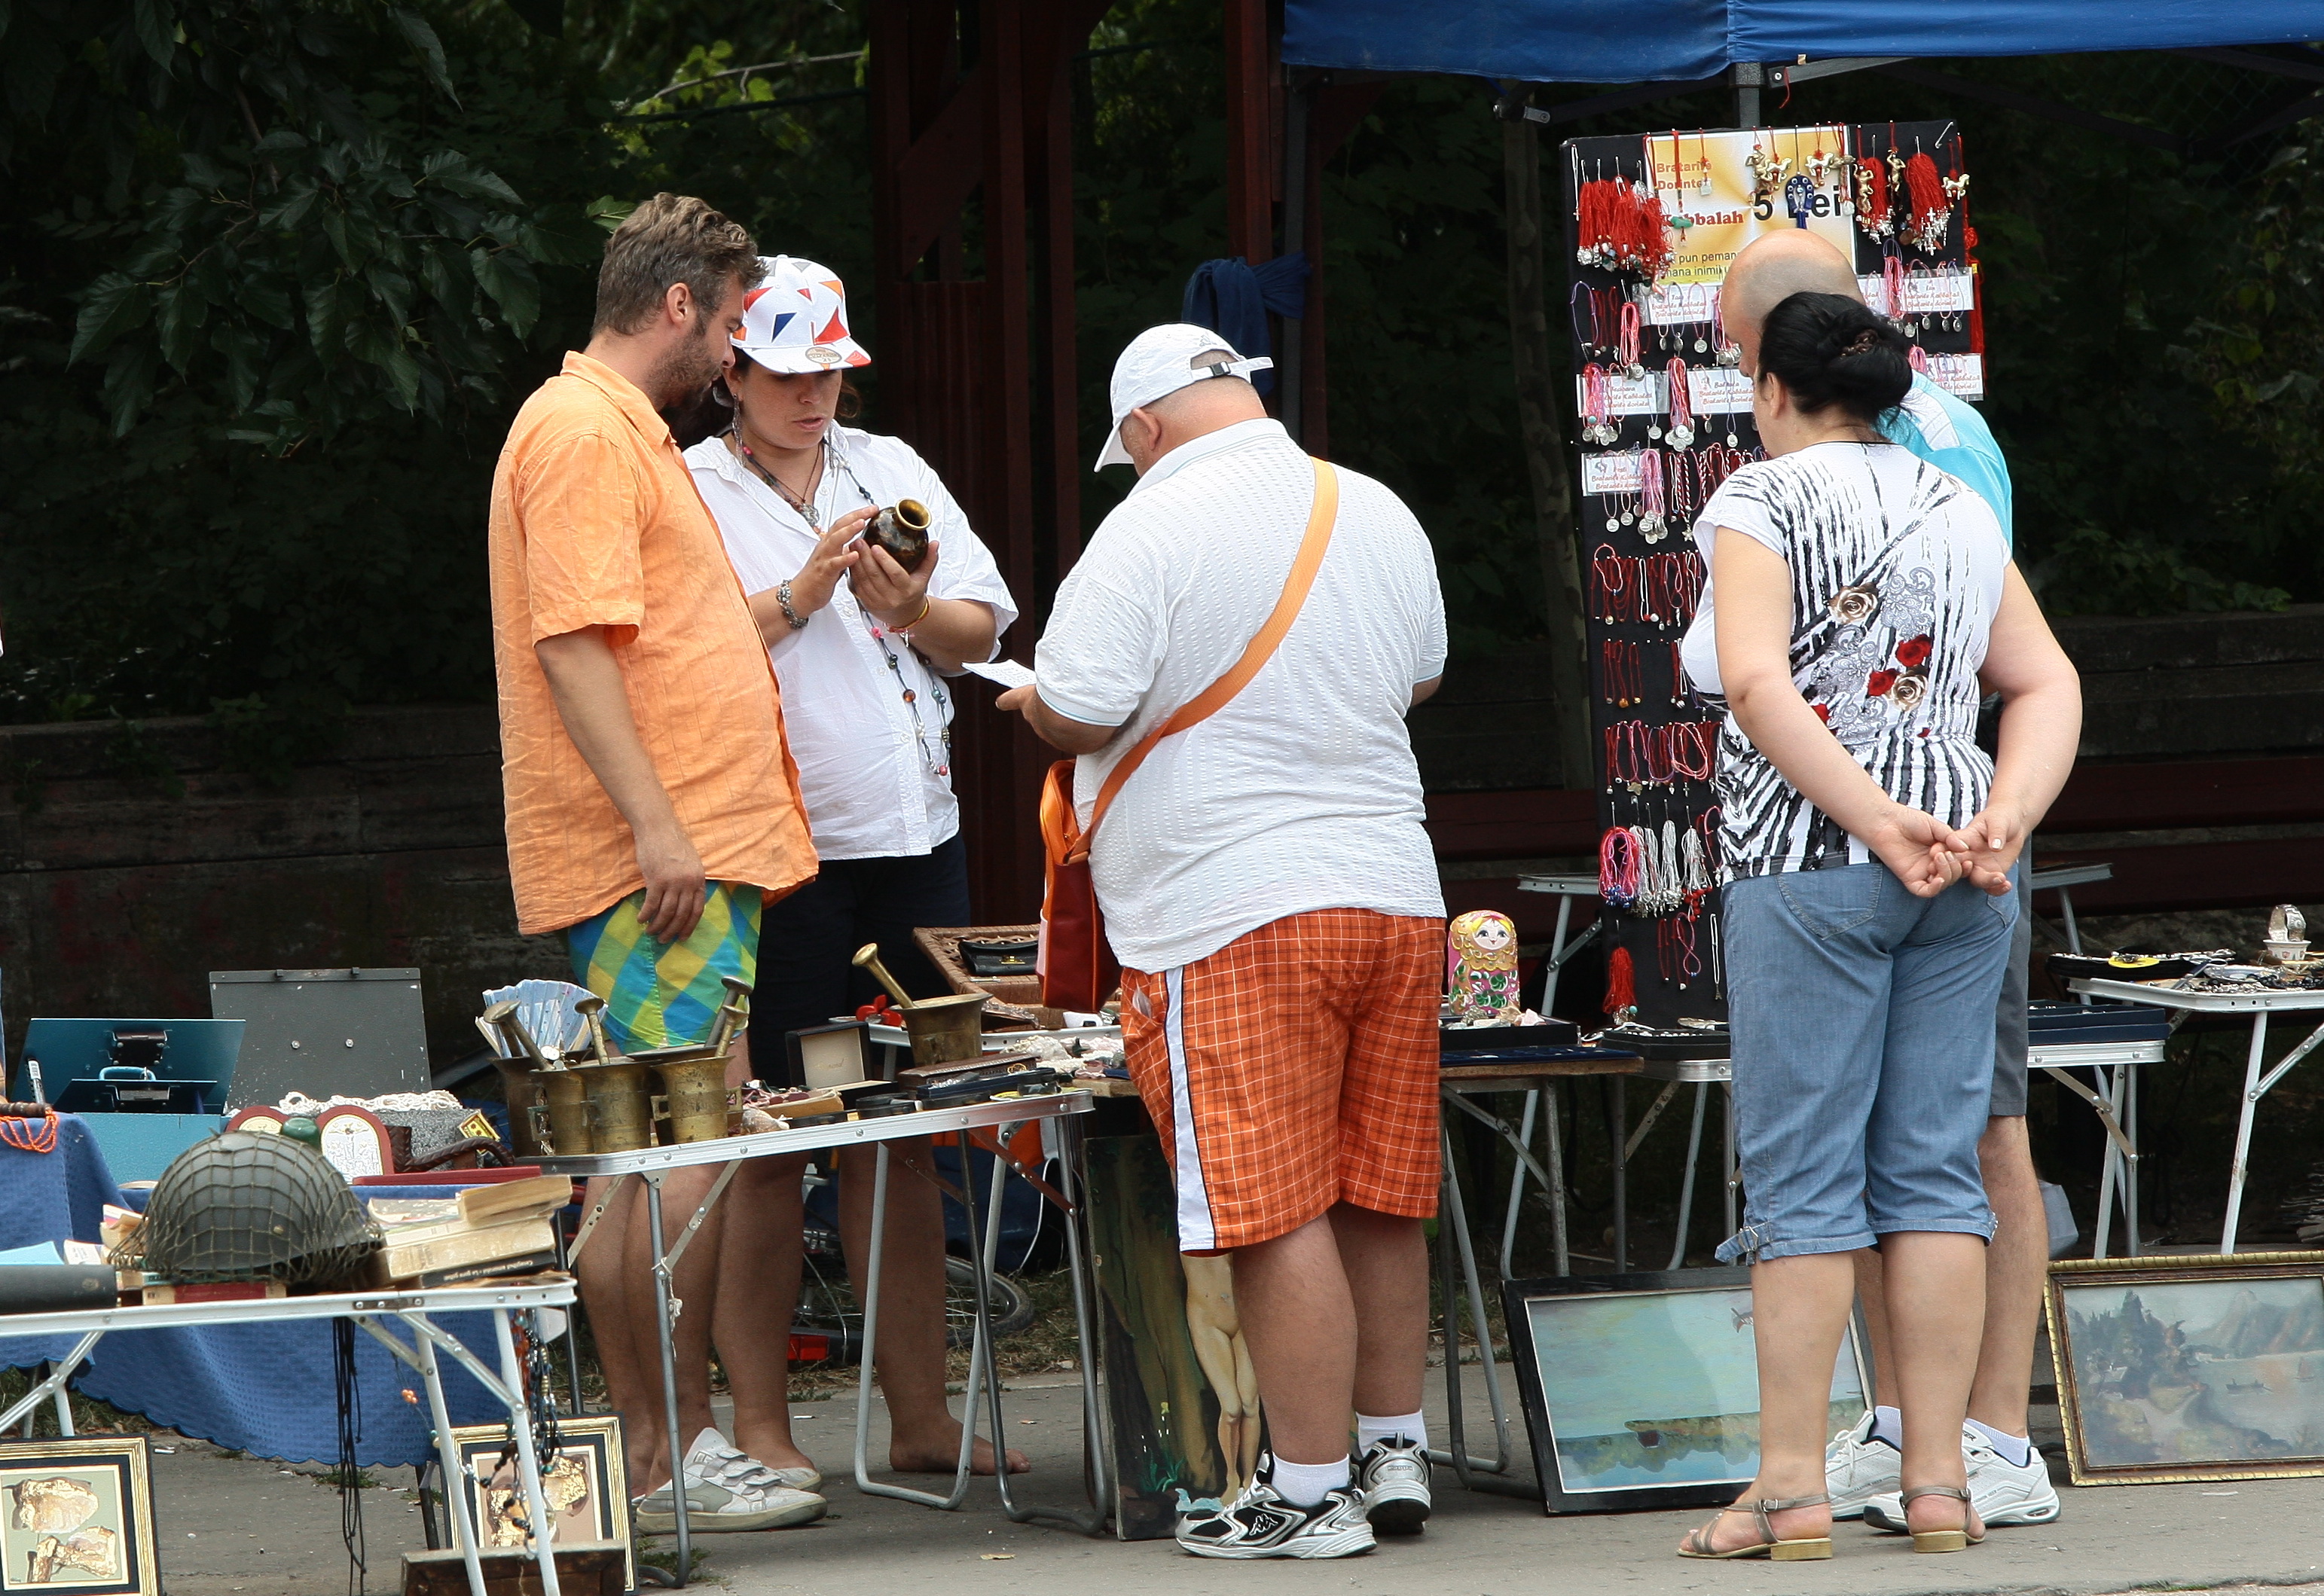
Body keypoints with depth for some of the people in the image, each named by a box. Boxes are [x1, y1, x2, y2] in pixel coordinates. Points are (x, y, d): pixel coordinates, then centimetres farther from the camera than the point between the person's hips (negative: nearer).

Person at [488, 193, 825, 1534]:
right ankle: (677, 1455, -11)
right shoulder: (586, 433, -11)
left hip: (684, 853, 11)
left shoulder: (624, 431, 22)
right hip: (653, 862, -11)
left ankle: (644, 1452, 10)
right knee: (687, 1146, -11)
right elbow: (572, 644, -20)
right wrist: (656, 824, -24)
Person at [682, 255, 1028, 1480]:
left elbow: (982, 630, 13)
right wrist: (801, 596, -16)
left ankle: (921, 1414, 14)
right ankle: (758, 1424, 4)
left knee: (902, 1136, 9)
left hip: (915, 834, 5)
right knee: (770, 1142, -2)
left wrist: (910, 607, -7)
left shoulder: (893, 471, 14)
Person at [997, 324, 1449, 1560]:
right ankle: (1395, 1453, 22)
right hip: (1393, 894, 7)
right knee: (1378, 1200, 15)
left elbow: (1078, 715, -14)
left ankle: (1310, 1491, -2)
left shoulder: (1152, 531, -11)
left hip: (1231, 913, -7)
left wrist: (1027, 704, 8)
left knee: (1277, 1216, -4)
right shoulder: (1379, 515, 10)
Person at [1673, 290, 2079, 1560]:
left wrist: (1880, 824, -18)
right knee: (1933, 1170, 6)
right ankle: (1937, 1480, 4)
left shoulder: (1763, 502, -2)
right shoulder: (1962, 513, 16)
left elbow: (1757, 685, -16)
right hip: (1962, 875, 5)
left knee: (1803, 1176, -4)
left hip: (1812, 862, -5)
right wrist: (2004, 820, -6)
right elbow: (2047, 685, 8)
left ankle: (1792, 1486, -6)